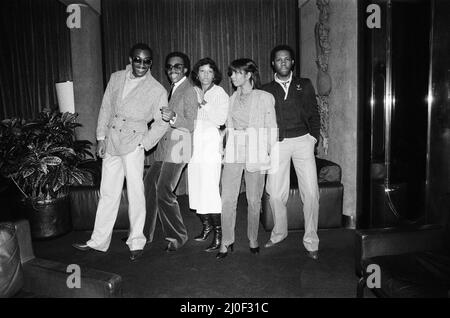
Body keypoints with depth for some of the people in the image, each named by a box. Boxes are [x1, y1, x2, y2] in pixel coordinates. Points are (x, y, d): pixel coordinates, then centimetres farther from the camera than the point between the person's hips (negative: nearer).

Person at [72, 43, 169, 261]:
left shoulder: (157, 90, -4)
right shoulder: (116, 78, 8)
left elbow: (162, 122, -1)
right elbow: (105, 108, 11)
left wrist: (143, 144, -8)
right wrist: (101, 138, 6)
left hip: (133, 143, -4)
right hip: (110, 141, 4)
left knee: (135, 192, -1)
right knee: (108, 192, 11)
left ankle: (136, 243, 13)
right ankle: (99, 241, 24)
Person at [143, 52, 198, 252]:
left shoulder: (189, 91, -8)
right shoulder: (172, 90, 17)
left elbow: (191, 125, -16)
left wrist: (173, 118, -30)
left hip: (177, 148, -9)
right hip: (163, 147, 9)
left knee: (164, 193, -11)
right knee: (148, 188, 11)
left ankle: (177, 236, 7)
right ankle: (145, 233, 25)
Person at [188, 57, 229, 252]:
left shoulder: (220, 93, 3)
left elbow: (220, 119, -10)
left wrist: (203, 102, -9)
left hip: (210, 143, -5)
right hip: (193, 143, 5)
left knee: (210, 189, -10)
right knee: (195, 188, 6)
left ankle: (219, 234, -1)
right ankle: (206, 225, 23)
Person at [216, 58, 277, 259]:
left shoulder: (265, 98, 2)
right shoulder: (232, 99, 14)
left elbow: (271, 129, 3)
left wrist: (269, 152, -5)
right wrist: (227, 146, 7)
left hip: (256, 153, -3)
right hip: (233, 152, 3)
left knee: (254, 199, 5)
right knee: (227, 199, -2)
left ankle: (253, 240, 22)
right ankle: (226, 242, 10)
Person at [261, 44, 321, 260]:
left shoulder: (304, 85, 13)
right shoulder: (266, 90, 11)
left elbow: (314, 114, 12)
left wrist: (313, 137, 2)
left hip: (302, 140, 0)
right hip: (277, 143, 0)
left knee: (311, 193, -6)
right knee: (276, 193, -1)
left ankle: (311, 241, 7)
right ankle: (279, 233, 22)